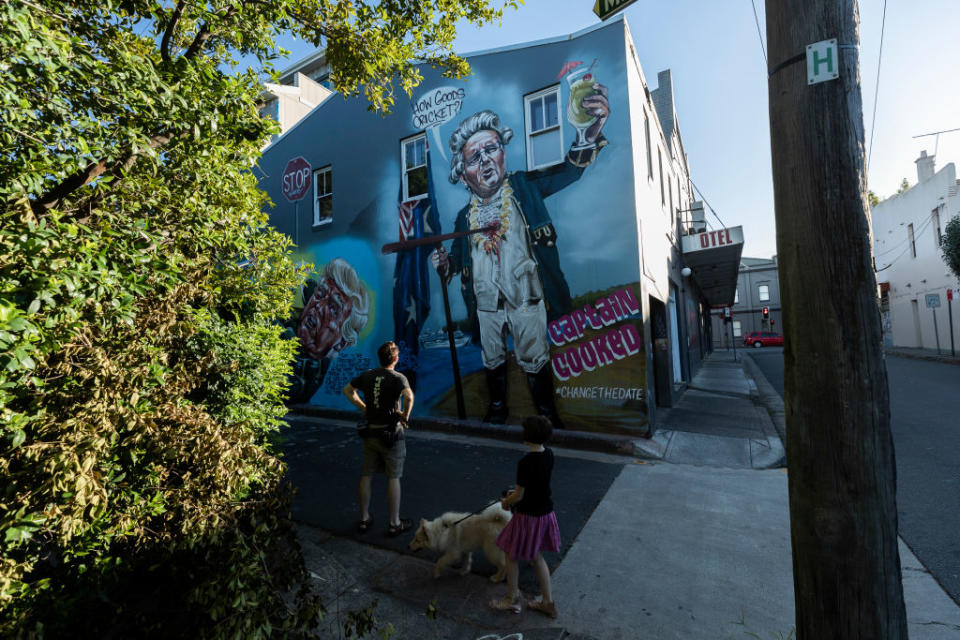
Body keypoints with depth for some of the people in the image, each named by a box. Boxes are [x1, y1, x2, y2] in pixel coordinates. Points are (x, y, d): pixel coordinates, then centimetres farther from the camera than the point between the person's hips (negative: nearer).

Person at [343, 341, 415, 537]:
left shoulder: (367, 375, 2)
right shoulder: (398, 378, -15)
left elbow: (347, 390, 15)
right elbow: (409, 397, -33)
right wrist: (405, 415, -16)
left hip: (370, 432, 5)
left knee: (367, 476, 15)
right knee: (393, 478, 6)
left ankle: (364, 519, 28)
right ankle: (395, 523, 16)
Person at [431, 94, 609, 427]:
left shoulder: (523, 186, -1)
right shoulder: (465, 217, 6)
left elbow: (569, 169, -10)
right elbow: (459, 259, 15)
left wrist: (592, 133, -27)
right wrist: (444, 263, -8)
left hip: (525, 297, -3)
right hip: (486, 303, 4)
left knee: (534, 359, 5)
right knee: (492, 359, 18)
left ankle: (547, 412, 25)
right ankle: (497, 408, 39)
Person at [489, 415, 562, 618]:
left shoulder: (526, 462, -29)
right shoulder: (549, 455, -6)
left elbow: (519, 496, -21)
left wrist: (506, 501, 0)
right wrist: (518, 490, 16)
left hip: (528, 516, -7)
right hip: (546, 512, 7)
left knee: (511, 556, 18)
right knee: (536, 556, 26)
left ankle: (512, 599, 36)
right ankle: (548, 602, 36)